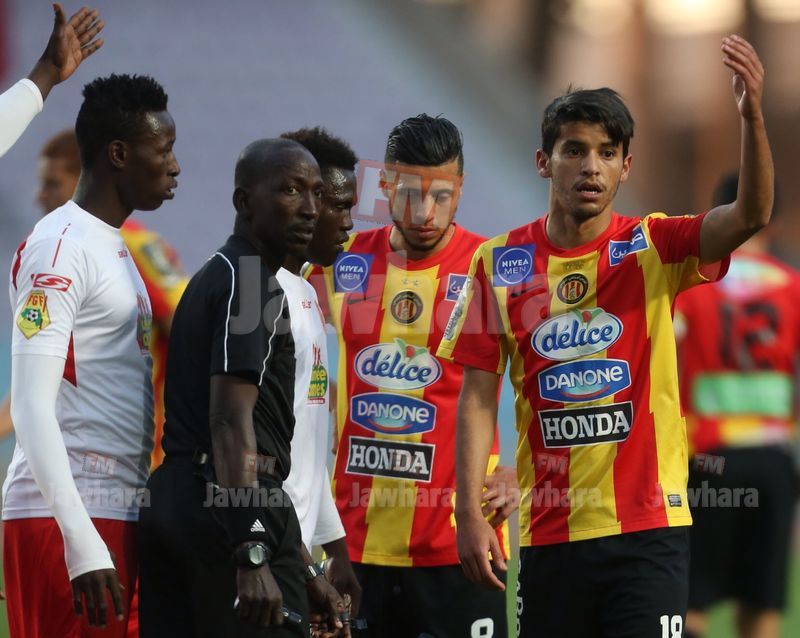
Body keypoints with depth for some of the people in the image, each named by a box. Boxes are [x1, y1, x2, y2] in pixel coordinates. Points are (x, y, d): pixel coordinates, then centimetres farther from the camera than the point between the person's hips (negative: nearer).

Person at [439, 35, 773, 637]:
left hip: (648, 526, -2)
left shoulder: (654, 247, -1)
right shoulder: (501, 263, 4)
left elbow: (750, 215, -19)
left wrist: (752, 116, -35)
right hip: (549, 534, 2)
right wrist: (470, 514, -4)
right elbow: (478, 399, 4)